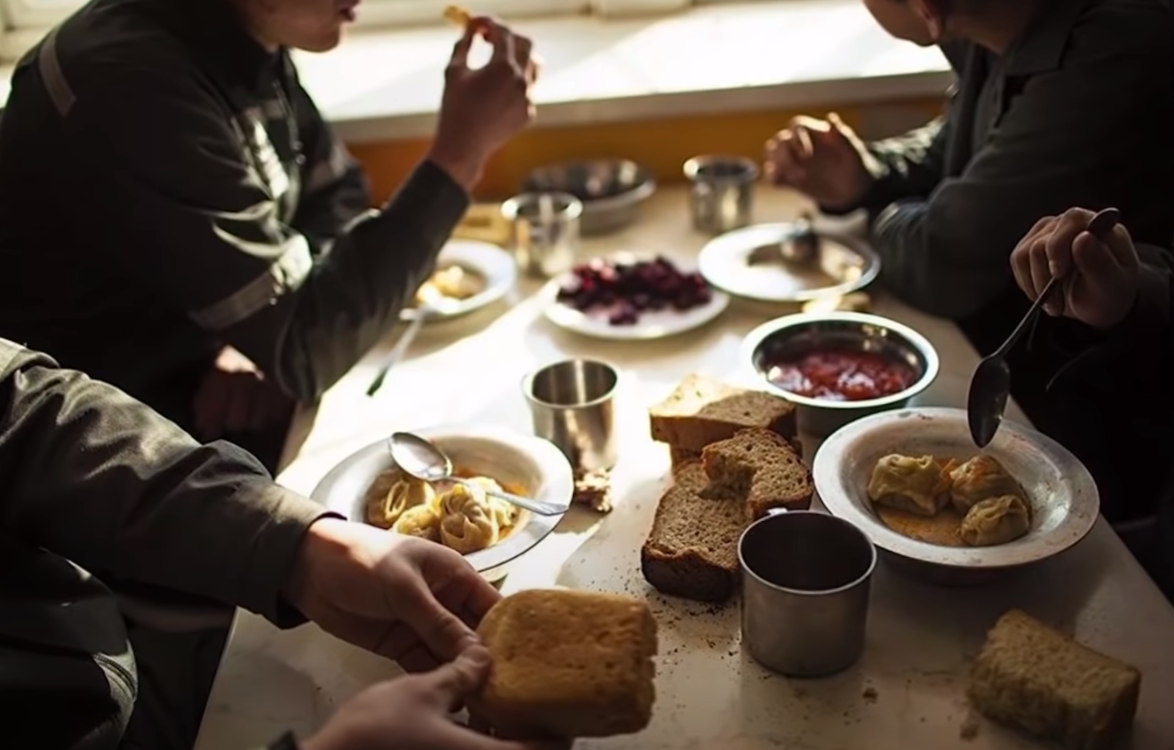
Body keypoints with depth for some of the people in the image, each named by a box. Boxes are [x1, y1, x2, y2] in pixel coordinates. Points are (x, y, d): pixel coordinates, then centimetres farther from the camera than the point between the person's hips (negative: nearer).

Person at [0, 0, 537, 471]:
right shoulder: (134, 81, -28)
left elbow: (337, 201, 9)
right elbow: (304, 348, -28)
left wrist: (271, 328, -10)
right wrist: (458, 153, -27)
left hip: (199, 392, 7)